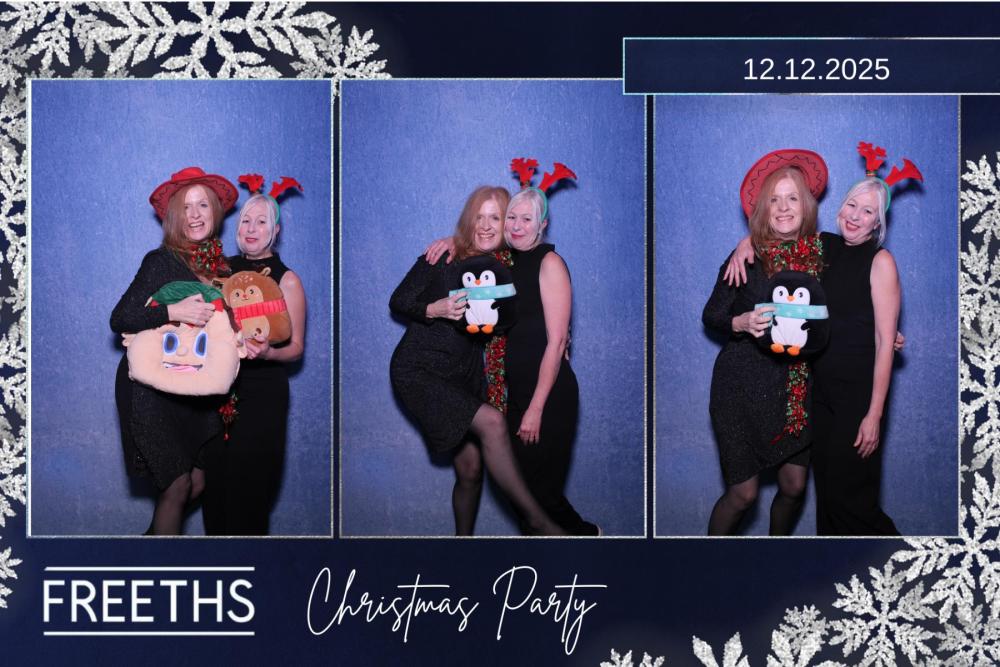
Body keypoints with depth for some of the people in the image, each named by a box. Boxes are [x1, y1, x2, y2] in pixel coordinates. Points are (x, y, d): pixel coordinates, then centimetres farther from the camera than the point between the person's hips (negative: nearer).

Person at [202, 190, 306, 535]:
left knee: (249, 484, 1)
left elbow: (296, 347, -4)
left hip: (262, 393, -4)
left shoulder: (287, 280, -5)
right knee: (215, 478, 7)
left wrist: (267, 352, -24)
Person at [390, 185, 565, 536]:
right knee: (492, 422, -24)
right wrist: (435, 309, -24)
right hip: (418, 371, -6)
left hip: (465, 375, 6)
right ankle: (538, 522, -17)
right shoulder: (443, 258, -11)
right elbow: (397, 301, -6)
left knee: (471, 468, 1)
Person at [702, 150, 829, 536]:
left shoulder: (820, 254, 0)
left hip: (797, 387, 4)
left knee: (794, 485, 7)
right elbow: (711, 317, -5)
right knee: (743, 492, -2)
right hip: (744, 387, -4)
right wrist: (743, 323, -25)